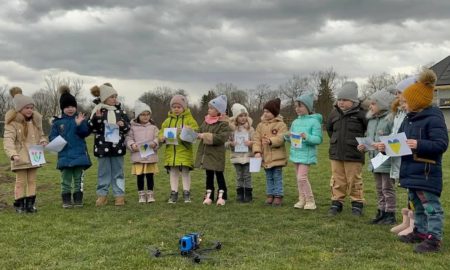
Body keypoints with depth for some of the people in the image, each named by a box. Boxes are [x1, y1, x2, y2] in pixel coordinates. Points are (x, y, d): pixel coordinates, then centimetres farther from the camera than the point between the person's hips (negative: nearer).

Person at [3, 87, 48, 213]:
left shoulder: (36, 120, 7)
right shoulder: (13, 122, -13)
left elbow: (41, 135, 19)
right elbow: (8, 140, -20)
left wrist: (43, 141, -4)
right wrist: (13, 154, -34)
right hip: (20, 158, -6)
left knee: (32, 180, 10)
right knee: (21, 181, 1)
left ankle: (30, 204, 18)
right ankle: (19, 205, 12)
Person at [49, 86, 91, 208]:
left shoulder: (80, 118, 3)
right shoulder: (57, 122, 4)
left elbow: (85, 133, -9)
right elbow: (52, 136, 5)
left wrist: (79, 124, -25)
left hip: (79, 154, 0)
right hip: (64, 155, 0)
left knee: (78, 179, 8)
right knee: (66, 180, 6)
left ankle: (78, 200, 17)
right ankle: (66, 201, 15)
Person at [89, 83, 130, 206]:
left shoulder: (119, 110, 5)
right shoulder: (98, 110, -5)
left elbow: (128, 125, 10)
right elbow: (92, 128, -8)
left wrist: (123, 124, -12)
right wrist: (97, 118, -24)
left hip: (117, 146, 3)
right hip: (103, 146, -2)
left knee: (118, 172, 9)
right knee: (103, 172, 8)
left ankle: (119, 195, 15)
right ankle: (102, 194, 17)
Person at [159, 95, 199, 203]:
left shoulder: (189, 119, 0)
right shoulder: (168, 120, 12)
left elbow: (195, 132, -9)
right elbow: (162, 132, 10)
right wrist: (162, 137, -12)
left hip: (185, 151, -3)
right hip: (171, 151, 3)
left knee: (185, 172, 2)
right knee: (173, 172, 7)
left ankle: (186, 193, 12)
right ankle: (173, 193, 15)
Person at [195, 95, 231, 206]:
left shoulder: (223, 123, -13)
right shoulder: (206, 121, 8)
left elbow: (221, 138, -23)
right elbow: (200, 131, 12)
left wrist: (206, 136, -25)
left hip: (216, 154, -6)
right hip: (206, 153, 6)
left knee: (219, 174, 5)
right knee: (209, 174, 13)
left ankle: (222, 196, 16)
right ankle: (209, 196, 21)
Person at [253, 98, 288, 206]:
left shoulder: (281, 125, -7)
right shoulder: (261, 125, 7)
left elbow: (281, 138, -20)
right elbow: (256, 139, 1)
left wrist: (271, 141, -36)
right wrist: (257, 151, -12)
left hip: (277, 157, -5)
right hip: (265, 157, 5)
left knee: (277, 177, 2)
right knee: (269, 177, 13)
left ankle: (278, 196, 11)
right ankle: (270, 195, 22)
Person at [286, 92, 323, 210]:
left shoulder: (314, 121, -10)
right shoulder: (295, 122, 10)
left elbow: (318, 139, -14)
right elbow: (291, 137, 17)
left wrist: (307, 137, -28)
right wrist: (288, 136, -5)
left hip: (307, 154, -7)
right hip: (296, 153, 7)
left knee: (302, 177, -12)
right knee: (299, 178, 12)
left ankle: (310, 201, 2)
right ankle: (302, 199, 23)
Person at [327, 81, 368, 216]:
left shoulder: (360, 114, -11)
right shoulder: (334, 113, 4)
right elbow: (329, 128, 22)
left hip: (354, 154, -4)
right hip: (336, 154, 4)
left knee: (355, 181, 6)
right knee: (337, 180, 11)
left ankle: (357, 204, 19)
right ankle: (336, 203, 20)